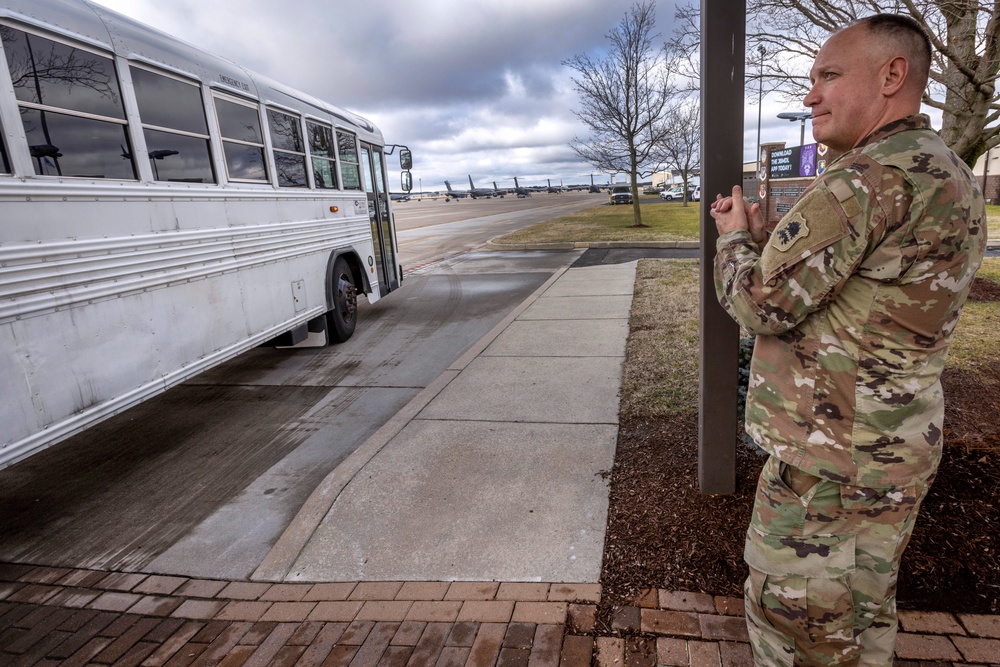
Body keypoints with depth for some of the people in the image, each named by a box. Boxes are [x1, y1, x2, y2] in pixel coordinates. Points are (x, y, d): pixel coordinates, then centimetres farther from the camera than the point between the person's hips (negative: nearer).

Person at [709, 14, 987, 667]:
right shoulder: (950, 174, 11)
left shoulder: (875, 176, -22)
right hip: (898, 443, 10)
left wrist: (734, 237, -3)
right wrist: (764, 238, 7)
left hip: (834, 456, -10)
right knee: (864, 605, 25)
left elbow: (759, 302, -22)